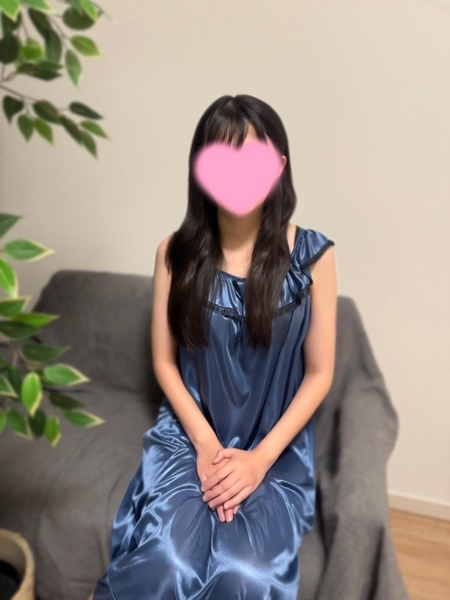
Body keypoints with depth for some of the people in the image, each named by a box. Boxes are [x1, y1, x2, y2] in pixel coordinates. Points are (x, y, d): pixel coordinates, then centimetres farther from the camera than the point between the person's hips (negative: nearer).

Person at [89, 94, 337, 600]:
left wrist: (261, 457, -11)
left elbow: (319, 374, -3)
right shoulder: (176, 253, -4)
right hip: (190, 432, 1)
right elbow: (165, 362, 2)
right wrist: (206, 443, -10)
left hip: (277, 444, 0)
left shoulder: (312, 255, -8)